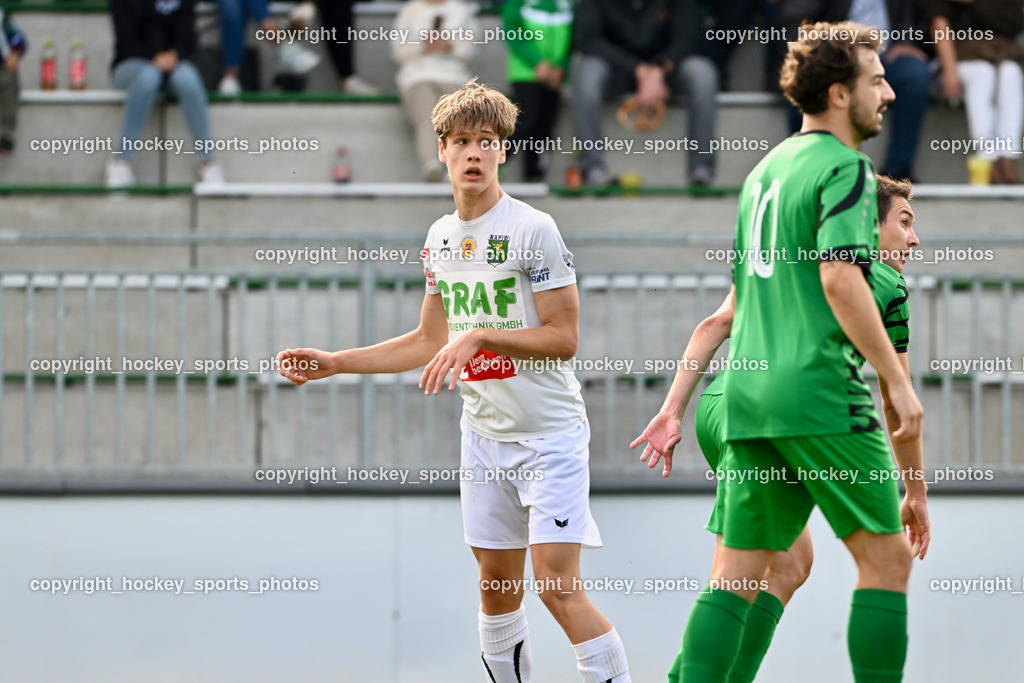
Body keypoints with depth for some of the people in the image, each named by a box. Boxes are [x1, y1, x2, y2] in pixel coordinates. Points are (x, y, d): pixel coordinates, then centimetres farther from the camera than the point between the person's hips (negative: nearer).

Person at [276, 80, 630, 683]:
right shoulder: (442, 237, 9)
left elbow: (563, 338, -14)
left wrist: (478, 337, -23)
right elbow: (429, 342, 19)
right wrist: (334, 363, 16)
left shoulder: (533, 229, -12)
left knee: (557, 584, -14)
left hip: (549, 431, -6)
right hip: (484, 431, 7)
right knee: (497, 585, 9)